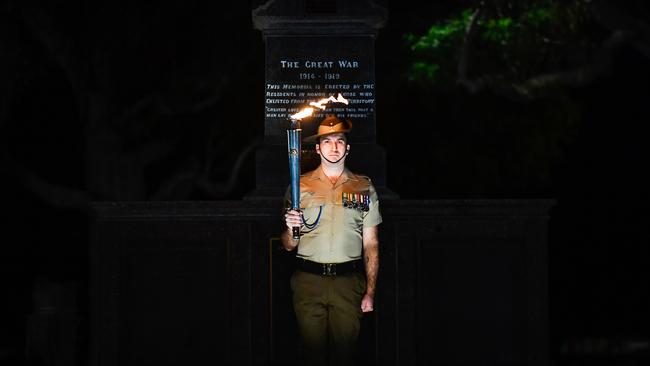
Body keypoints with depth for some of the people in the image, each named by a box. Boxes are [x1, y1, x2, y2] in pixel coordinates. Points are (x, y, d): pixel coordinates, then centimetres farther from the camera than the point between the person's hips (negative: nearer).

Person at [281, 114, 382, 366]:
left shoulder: (364, 187, 8)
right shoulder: (300, 186, 6)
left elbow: (371, 244, 8)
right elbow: (288, 246, 6)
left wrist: (370, 292, 2)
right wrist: (291, 229, -17)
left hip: (348, 281, 0)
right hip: (308, 279, 0)